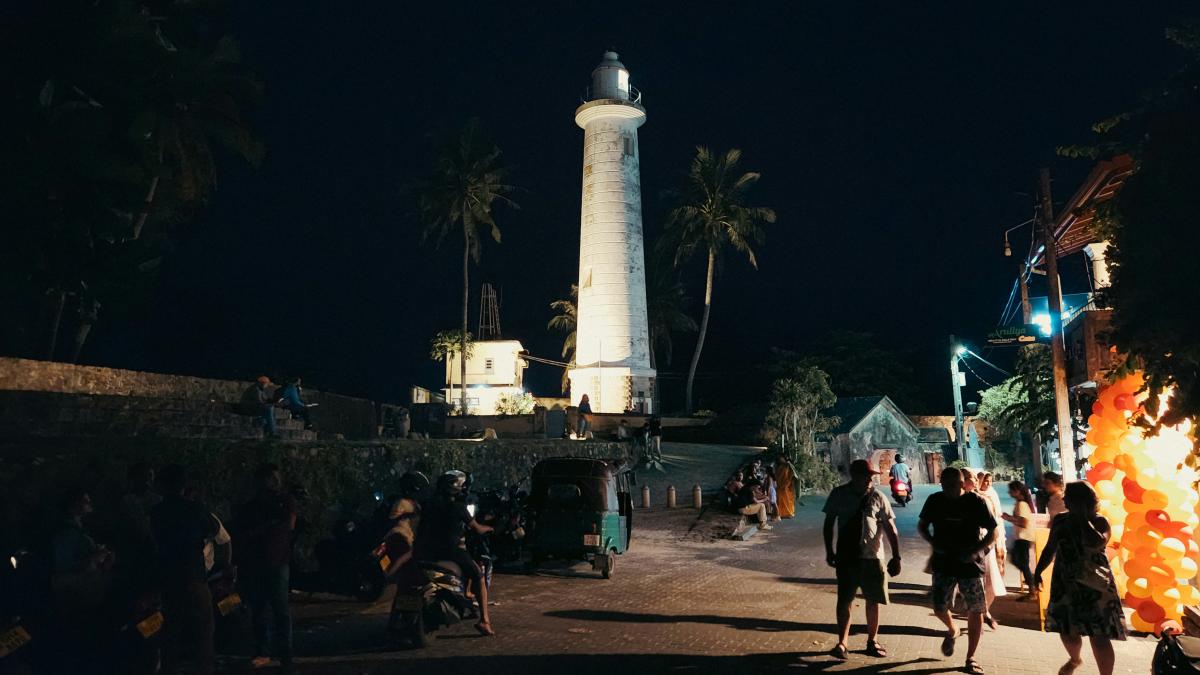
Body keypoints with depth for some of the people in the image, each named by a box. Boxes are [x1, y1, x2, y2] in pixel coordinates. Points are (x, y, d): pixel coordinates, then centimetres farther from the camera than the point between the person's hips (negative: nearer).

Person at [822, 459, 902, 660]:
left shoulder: (878, 498, -6)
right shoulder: (839, 494, -4)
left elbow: (891, 529, -1)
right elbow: (828, 524, 6)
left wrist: (896, 557, -5)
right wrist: (829, 551, 4)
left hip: (872, 556, 0)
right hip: (846, 556, 0)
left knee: (873, 601, 9)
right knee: (844, 600, 2)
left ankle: (872, 641, 27)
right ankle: (842, 643, 13)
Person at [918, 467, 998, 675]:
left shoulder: (976, 501, -10)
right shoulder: (935, 500, -2)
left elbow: (993, 532, -5)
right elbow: (921, 526, 10)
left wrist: (975, 551, -17)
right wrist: (934, 543, -7)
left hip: (971, 564, -2)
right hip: (943, 563, 2)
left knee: (976, 611, 2)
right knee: (939, 608, 2)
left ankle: (971, 658, 18)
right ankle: (952, 631, 37)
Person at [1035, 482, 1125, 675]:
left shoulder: (1099, 522, -8)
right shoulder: (1060, 519, 5)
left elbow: (1096, 543, -29)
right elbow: (1050, 549, 14)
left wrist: (1083, 517, -20)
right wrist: (1038, 571, 9)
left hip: (1095, 586, -4)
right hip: (1066, 584, 4)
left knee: (1099, 635, -6)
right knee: (1067, 630, 12)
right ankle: (1075, 659, 42)